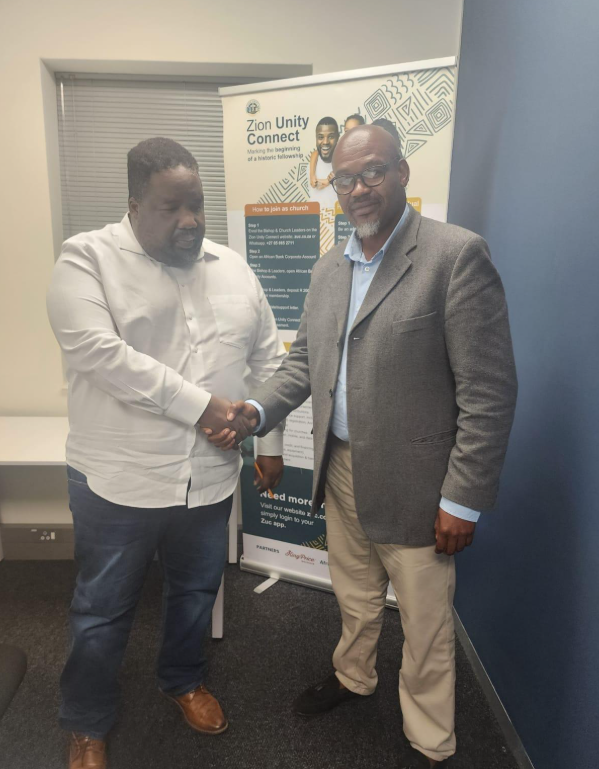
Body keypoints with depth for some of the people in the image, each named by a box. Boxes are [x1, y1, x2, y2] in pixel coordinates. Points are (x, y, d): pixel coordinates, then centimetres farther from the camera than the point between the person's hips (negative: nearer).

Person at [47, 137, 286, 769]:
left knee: (196, 591, 23)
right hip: (117, 480, -3)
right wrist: (200, 404, -23)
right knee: (103, 611, 15)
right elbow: (99, 351, -23)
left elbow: (269, 361, 9)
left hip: (209, 477, 4)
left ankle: (182, 679, 52)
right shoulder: (87, 259, -9)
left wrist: (271, 441, 7)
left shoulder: (232, 269, 5)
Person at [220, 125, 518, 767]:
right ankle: (353, 677, 56)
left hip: (412, 486, -5)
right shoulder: (328, 268, 7)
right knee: (355, 599, 27)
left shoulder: (457, 255, -14)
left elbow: (489, 390, -16)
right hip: (341, 472, 6)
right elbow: (304, 361, 12)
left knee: (425, 623, 15)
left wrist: (463, 499, -16)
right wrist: (256, 409, -5)